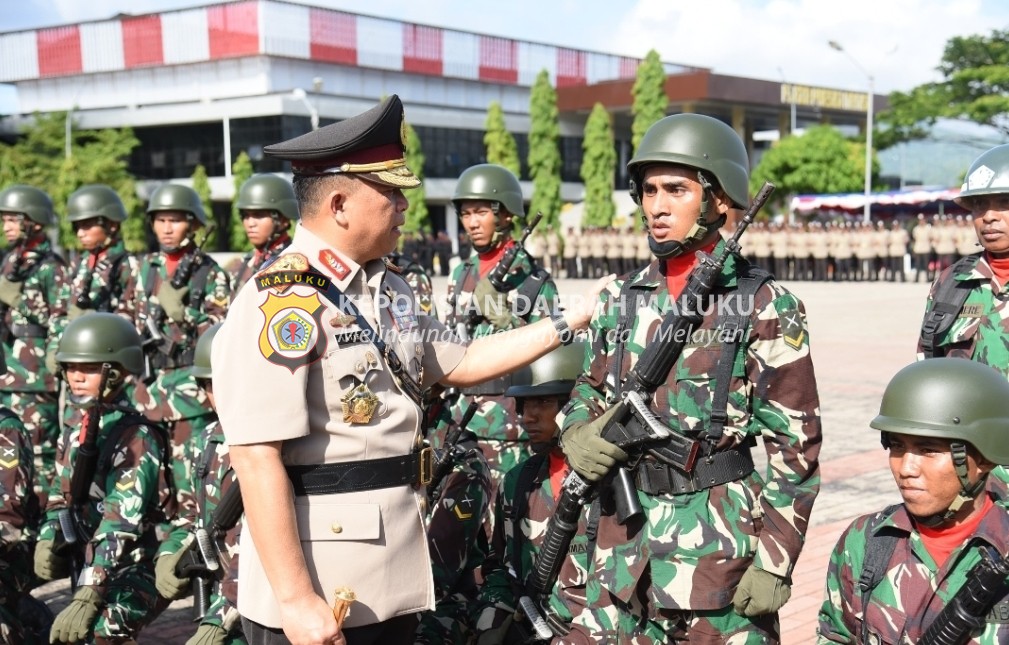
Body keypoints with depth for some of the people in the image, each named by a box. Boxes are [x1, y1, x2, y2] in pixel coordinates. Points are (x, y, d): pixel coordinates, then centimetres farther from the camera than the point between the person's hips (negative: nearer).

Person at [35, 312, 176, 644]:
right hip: (89, 563, 9)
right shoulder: (76, 426, 5)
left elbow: (121, 521, -28)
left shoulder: (137, 436, -21)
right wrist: (48, 539, -2)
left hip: (138, 568, -9)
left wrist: (89, 594, -33)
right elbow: (62, 494, 16)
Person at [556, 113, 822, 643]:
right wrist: (580, 436, -5)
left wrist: (773, 563, -9)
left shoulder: (765, 308, -5)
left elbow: (794, 448, -6)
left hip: (722, 548, -4)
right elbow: (587, 398, 18)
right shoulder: (621, 301, 8)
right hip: (623, 549, 4)